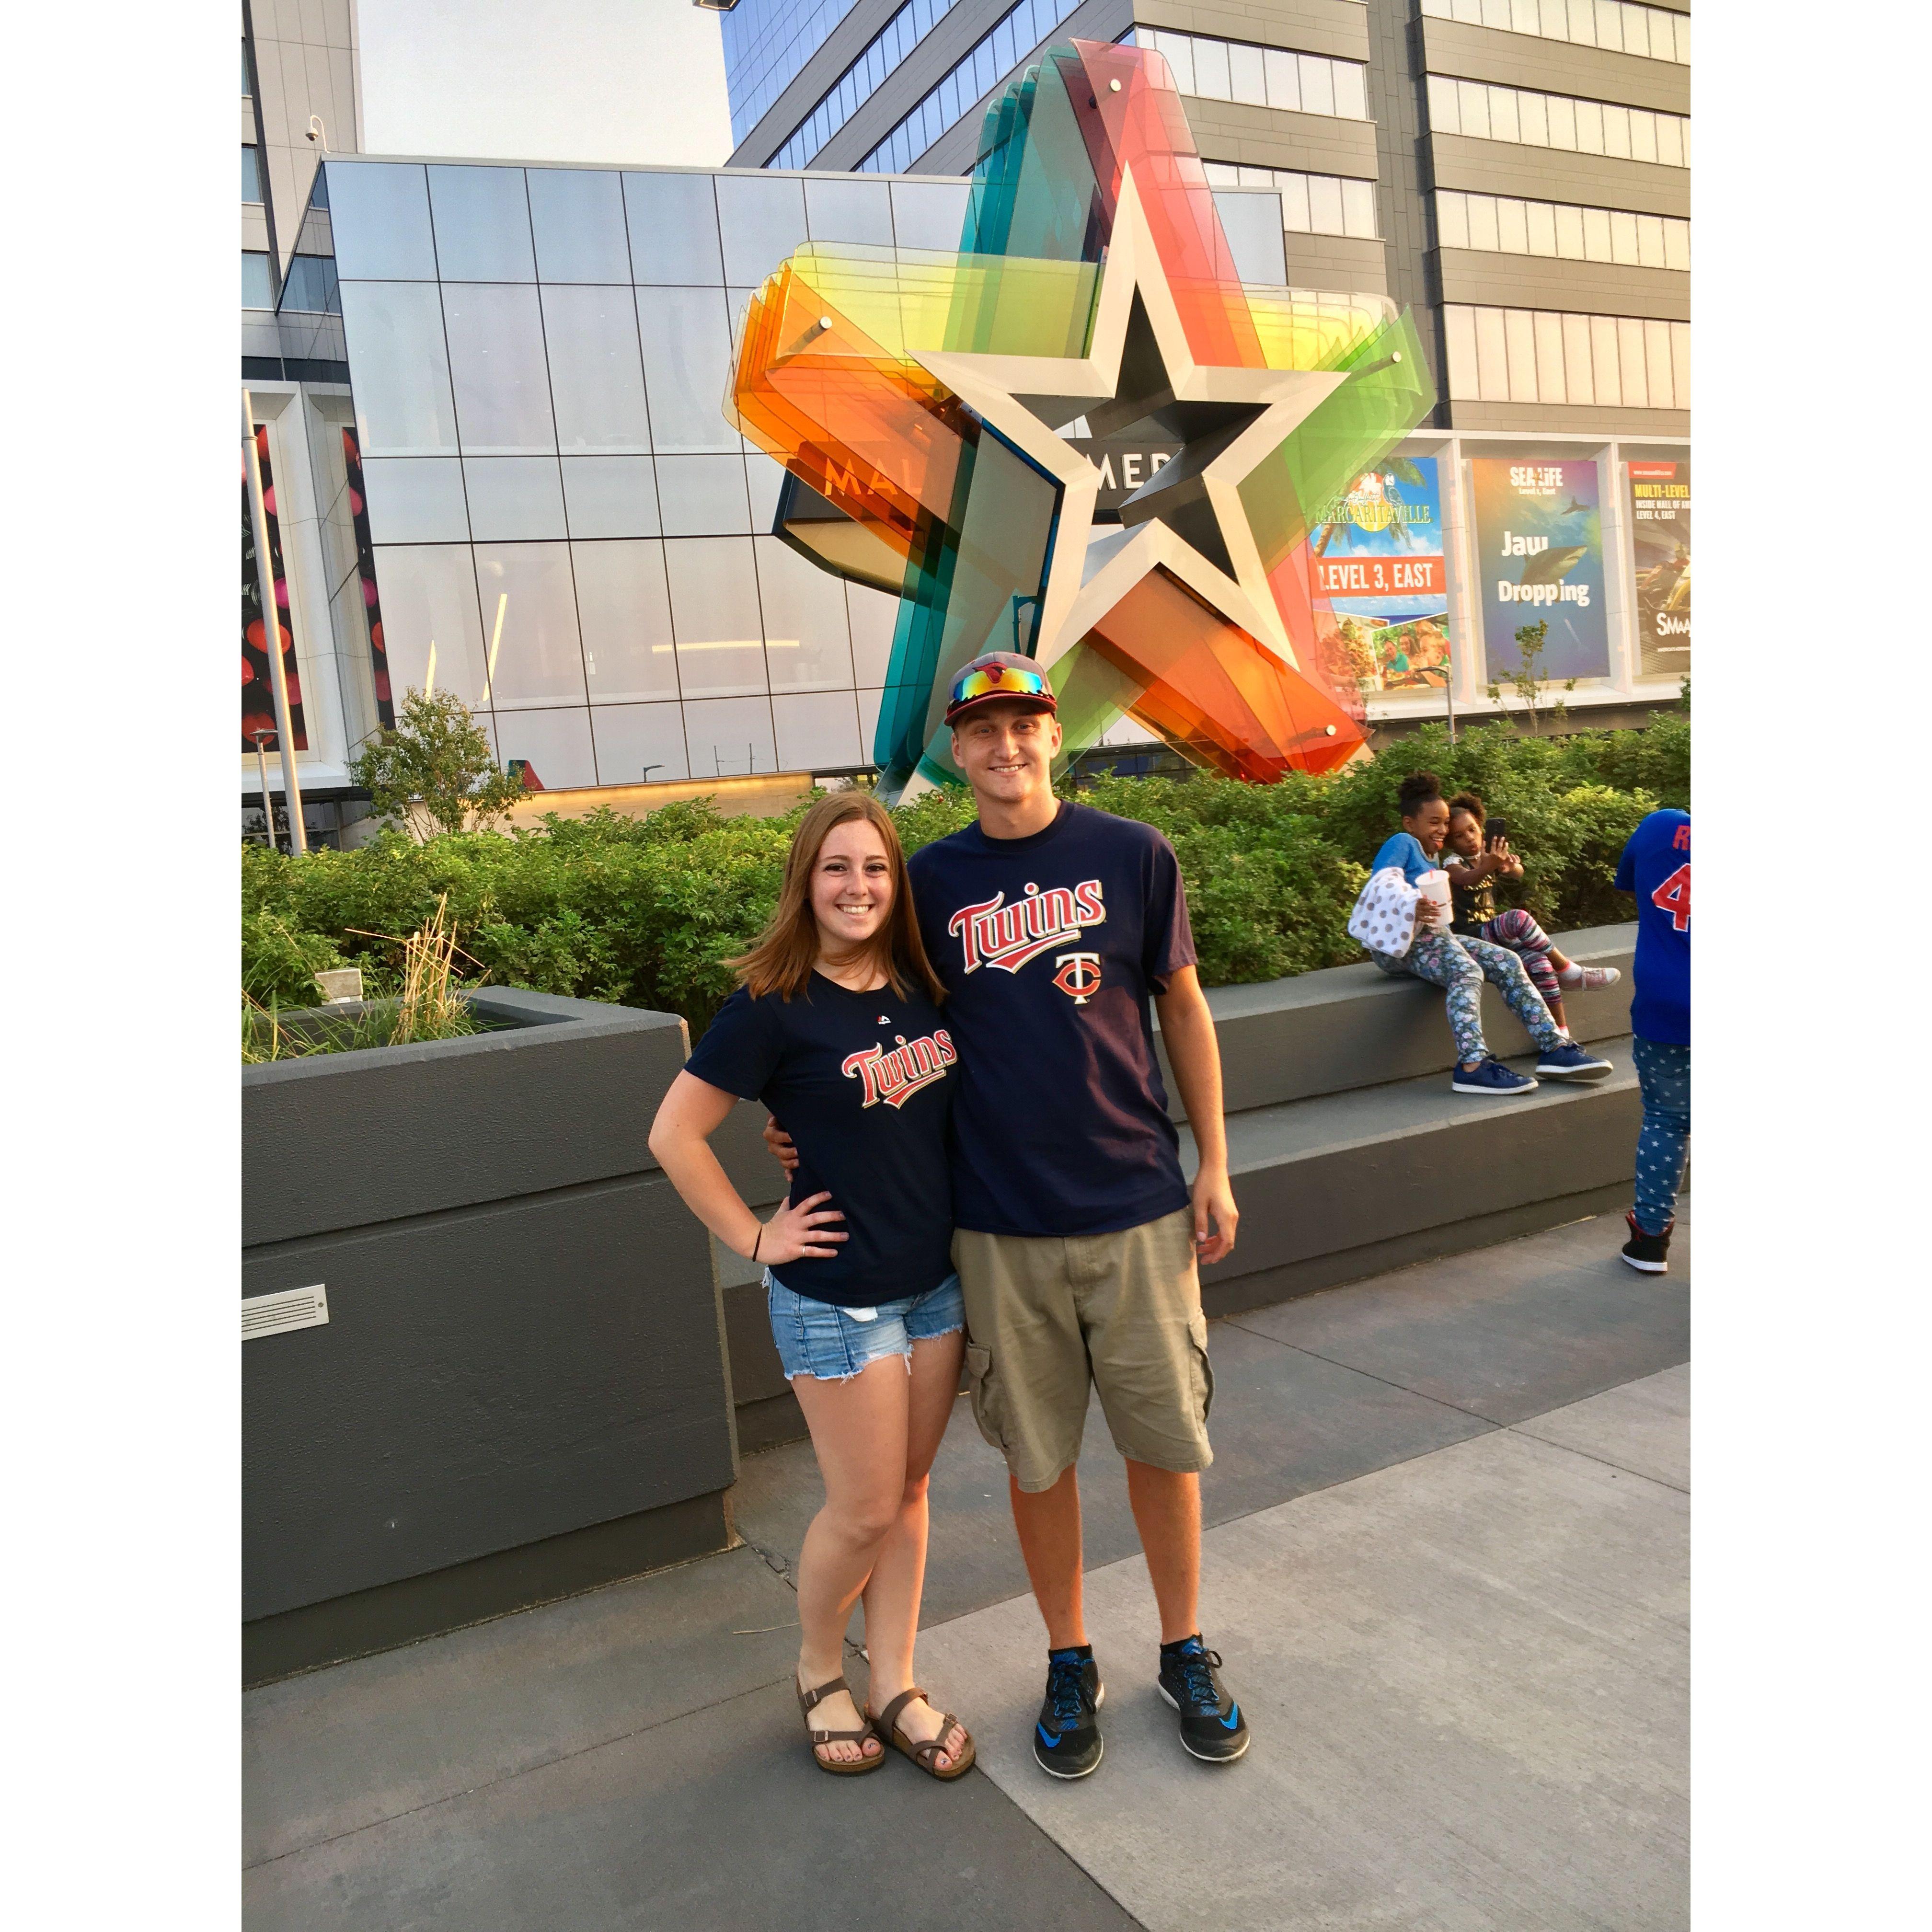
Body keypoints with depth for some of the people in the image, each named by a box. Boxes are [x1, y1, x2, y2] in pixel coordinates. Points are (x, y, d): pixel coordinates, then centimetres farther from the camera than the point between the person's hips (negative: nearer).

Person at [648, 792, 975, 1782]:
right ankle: (818, 1670, 31)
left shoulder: (921, 988, 2)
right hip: (837, 1299, -5)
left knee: (907, 1493, 15)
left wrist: (969, 1238, 8)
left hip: (937, 1283, 5)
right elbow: (675, 1134, -12)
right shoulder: (775, 1006, -15)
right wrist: (755, 1238, -11)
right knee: (863, 1508, 4)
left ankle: (894, 1686, 31)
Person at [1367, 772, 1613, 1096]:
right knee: (1468, 971, -32)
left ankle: (1554, 1048, -15)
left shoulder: (1432, 859, 27)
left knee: (1507, 963, -7)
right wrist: (1410, 908, -35)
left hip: (1434, 935, 9)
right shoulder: (1401, 843, -2)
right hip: (1400, 940, -9)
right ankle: (1472, 1066, -47)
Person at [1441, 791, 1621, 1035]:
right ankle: (1568, 971, -17)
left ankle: (1561, 1032, -16)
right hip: (1467, 936, -6)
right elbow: (1465, 878, -31)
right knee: (1518, 918, -30)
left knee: (1539, 962, -19)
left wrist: (1509, 866, -34)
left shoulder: (1487, 857, 11)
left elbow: (1518, 873, -10)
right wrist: (1488, 867, -52)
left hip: (1491, 931, 6)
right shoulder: (1452, 861, -6)